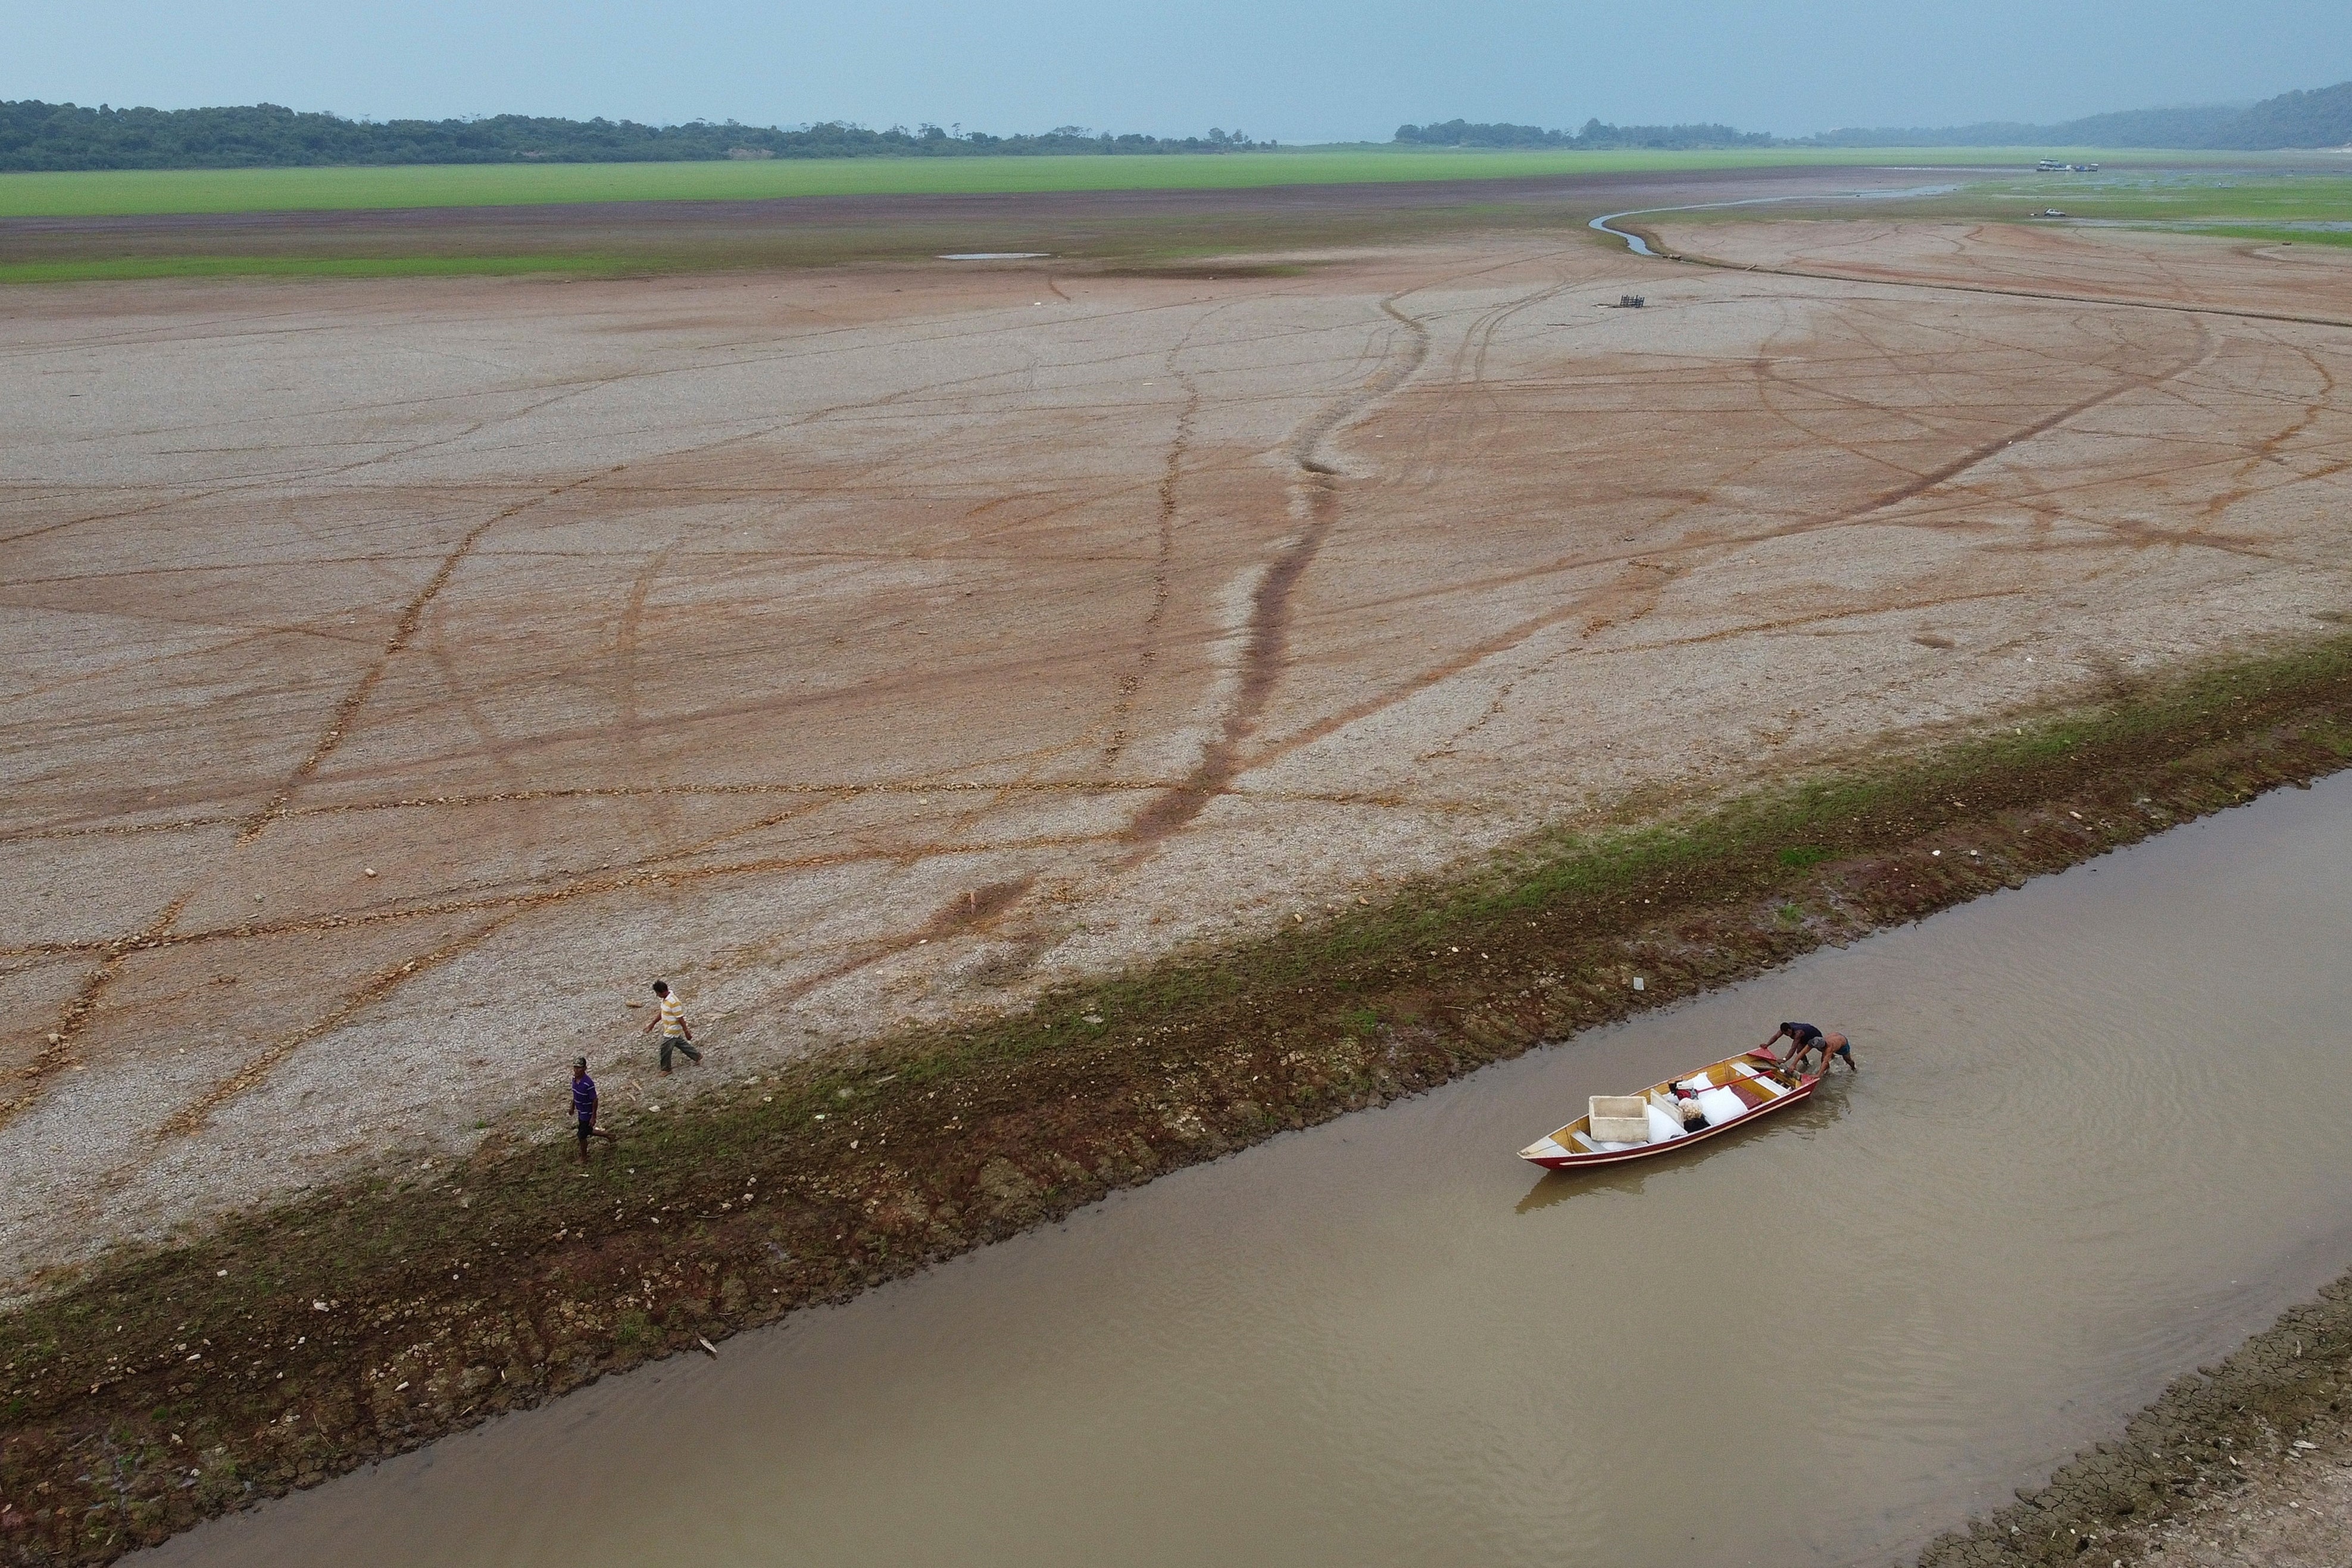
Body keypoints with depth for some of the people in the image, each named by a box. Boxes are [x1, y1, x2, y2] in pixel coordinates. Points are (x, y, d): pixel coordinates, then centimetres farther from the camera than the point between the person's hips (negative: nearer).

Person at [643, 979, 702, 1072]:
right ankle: (697, 1056, 35)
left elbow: (681, 1018, -25)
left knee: (665, 1049, 3)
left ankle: (666, 1069, 20)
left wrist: (686, 1032, -20)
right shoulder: (666, 999, 0)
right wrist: (653, 1023, 19)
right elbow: (662, 1013, 15)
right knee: (681, 1044, 22)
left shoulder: (674, 1002, -30)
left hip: (672, 1031, -9)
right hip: (668, 1029, 9)